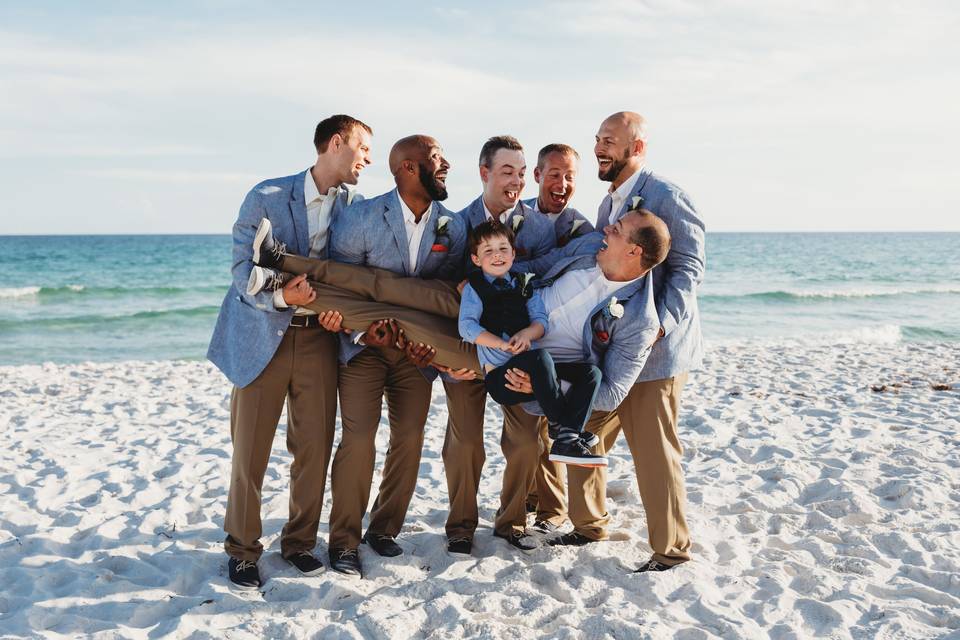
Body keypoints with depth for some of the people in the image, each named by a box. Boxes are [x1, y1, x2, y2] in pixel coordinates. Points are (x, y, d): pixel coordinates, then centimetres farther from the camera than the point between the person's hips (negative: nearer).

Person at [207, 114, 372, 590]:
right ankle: (242, 550, 19)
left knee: (316, 445, 4)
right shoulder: (268, 196, -7)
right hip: (263, 334, -3)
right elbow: (243, 266, -9)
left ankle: (299, 542, 23)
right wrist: (282, 297, -27)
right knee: (250, 448, 3)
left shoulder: (355, 205, 4)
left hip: (318, 334, 3)